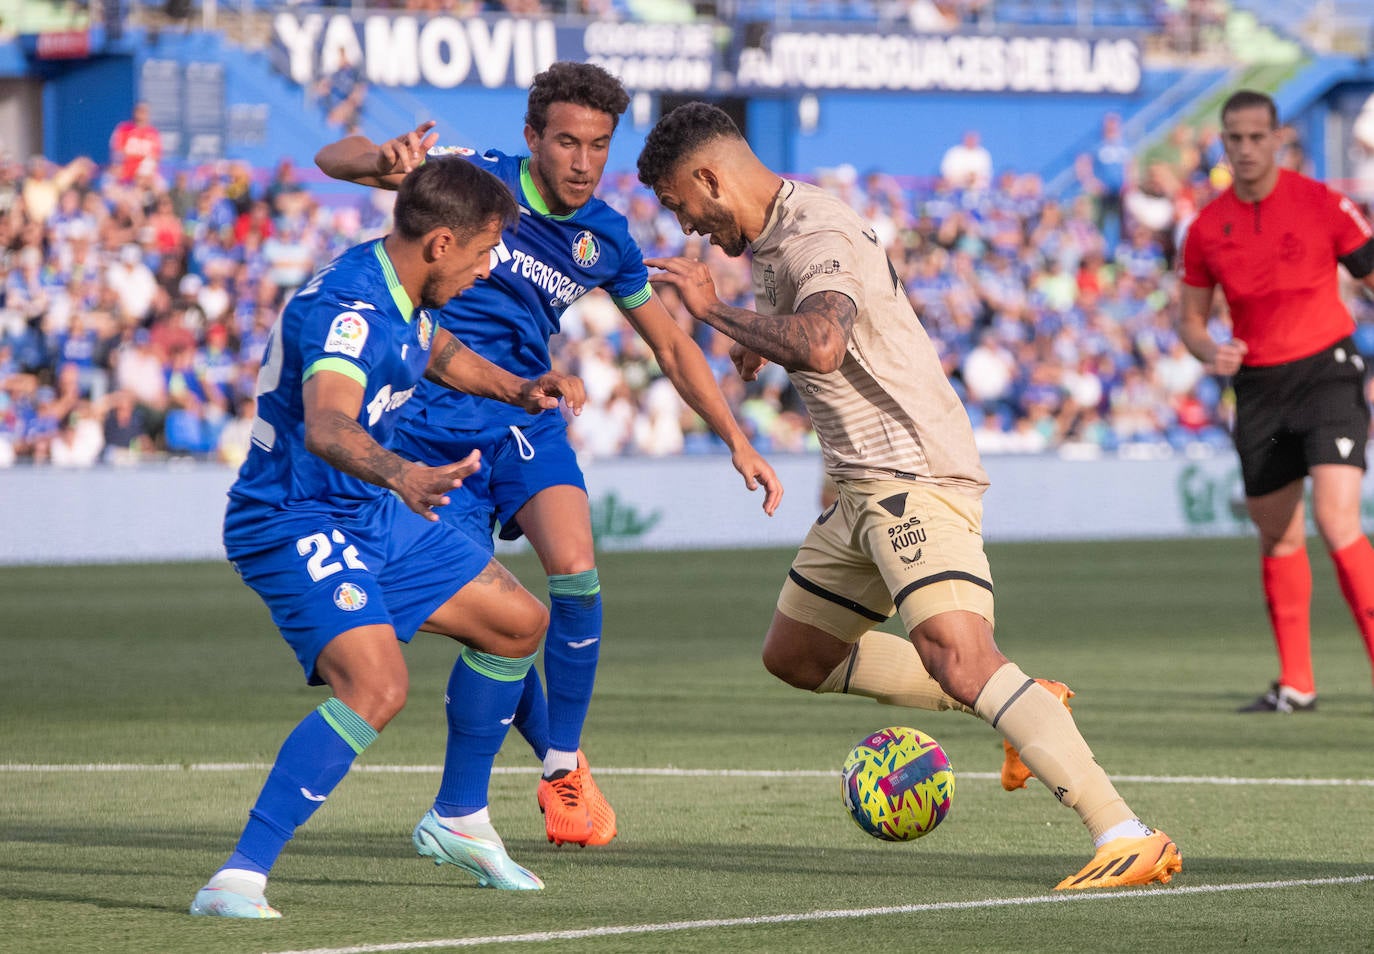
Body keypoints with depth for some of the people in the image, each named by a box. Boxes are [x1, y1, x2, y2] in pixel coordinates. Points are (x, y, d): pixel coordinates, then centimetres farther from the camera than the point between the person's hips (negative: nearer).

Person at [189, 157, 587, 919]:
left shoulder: (398, 290, 4)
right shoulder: (347, 310, -27)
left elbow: (434, 349, 31)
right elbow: (326, 428, -47)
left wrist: (518, 390, 21)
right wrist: (404, 477, -65)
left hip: (373, 514, 10)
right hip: (297, 525, -10)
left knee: (518, 622, 17)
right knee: (376, 687, -30)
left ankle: (460, 822, 32)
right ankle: (239, 879, -29)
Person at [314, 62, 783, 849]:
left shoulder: (605, 238, 1)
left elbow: (672, 346, 13)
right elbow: (334, 160, -14)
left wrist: (739, 442, 6)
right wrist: (383, 158, -38)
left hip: (526, 418, 3)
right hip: (436, 424, -2)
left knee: (576, 570, -21)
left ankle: (566, 770, -7)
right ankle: (554, 753, 15)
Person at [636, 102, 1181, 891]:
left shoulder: (816, 237, -16)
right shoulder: (779, 236, 17)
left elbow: (820, 347, -37)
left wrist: (713, 308, -25)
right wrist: (761, 340, 28)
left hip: (915, 474, -11)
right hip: (866, 489, 11)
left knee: (958, 657, -27)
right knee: (795, 655, 19)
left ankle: (1127, 837, -35)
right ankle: (1019, 710, 18)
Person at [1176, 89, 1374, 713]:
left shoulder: (1320, 204, -7)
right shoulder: (1207, 228, 3)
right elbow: (1190, 317, 12)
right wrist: (1209, 352, -10)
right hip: (1258, 386, 4)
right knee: (1278, 538, 9)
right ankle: (1296, 683, 19)